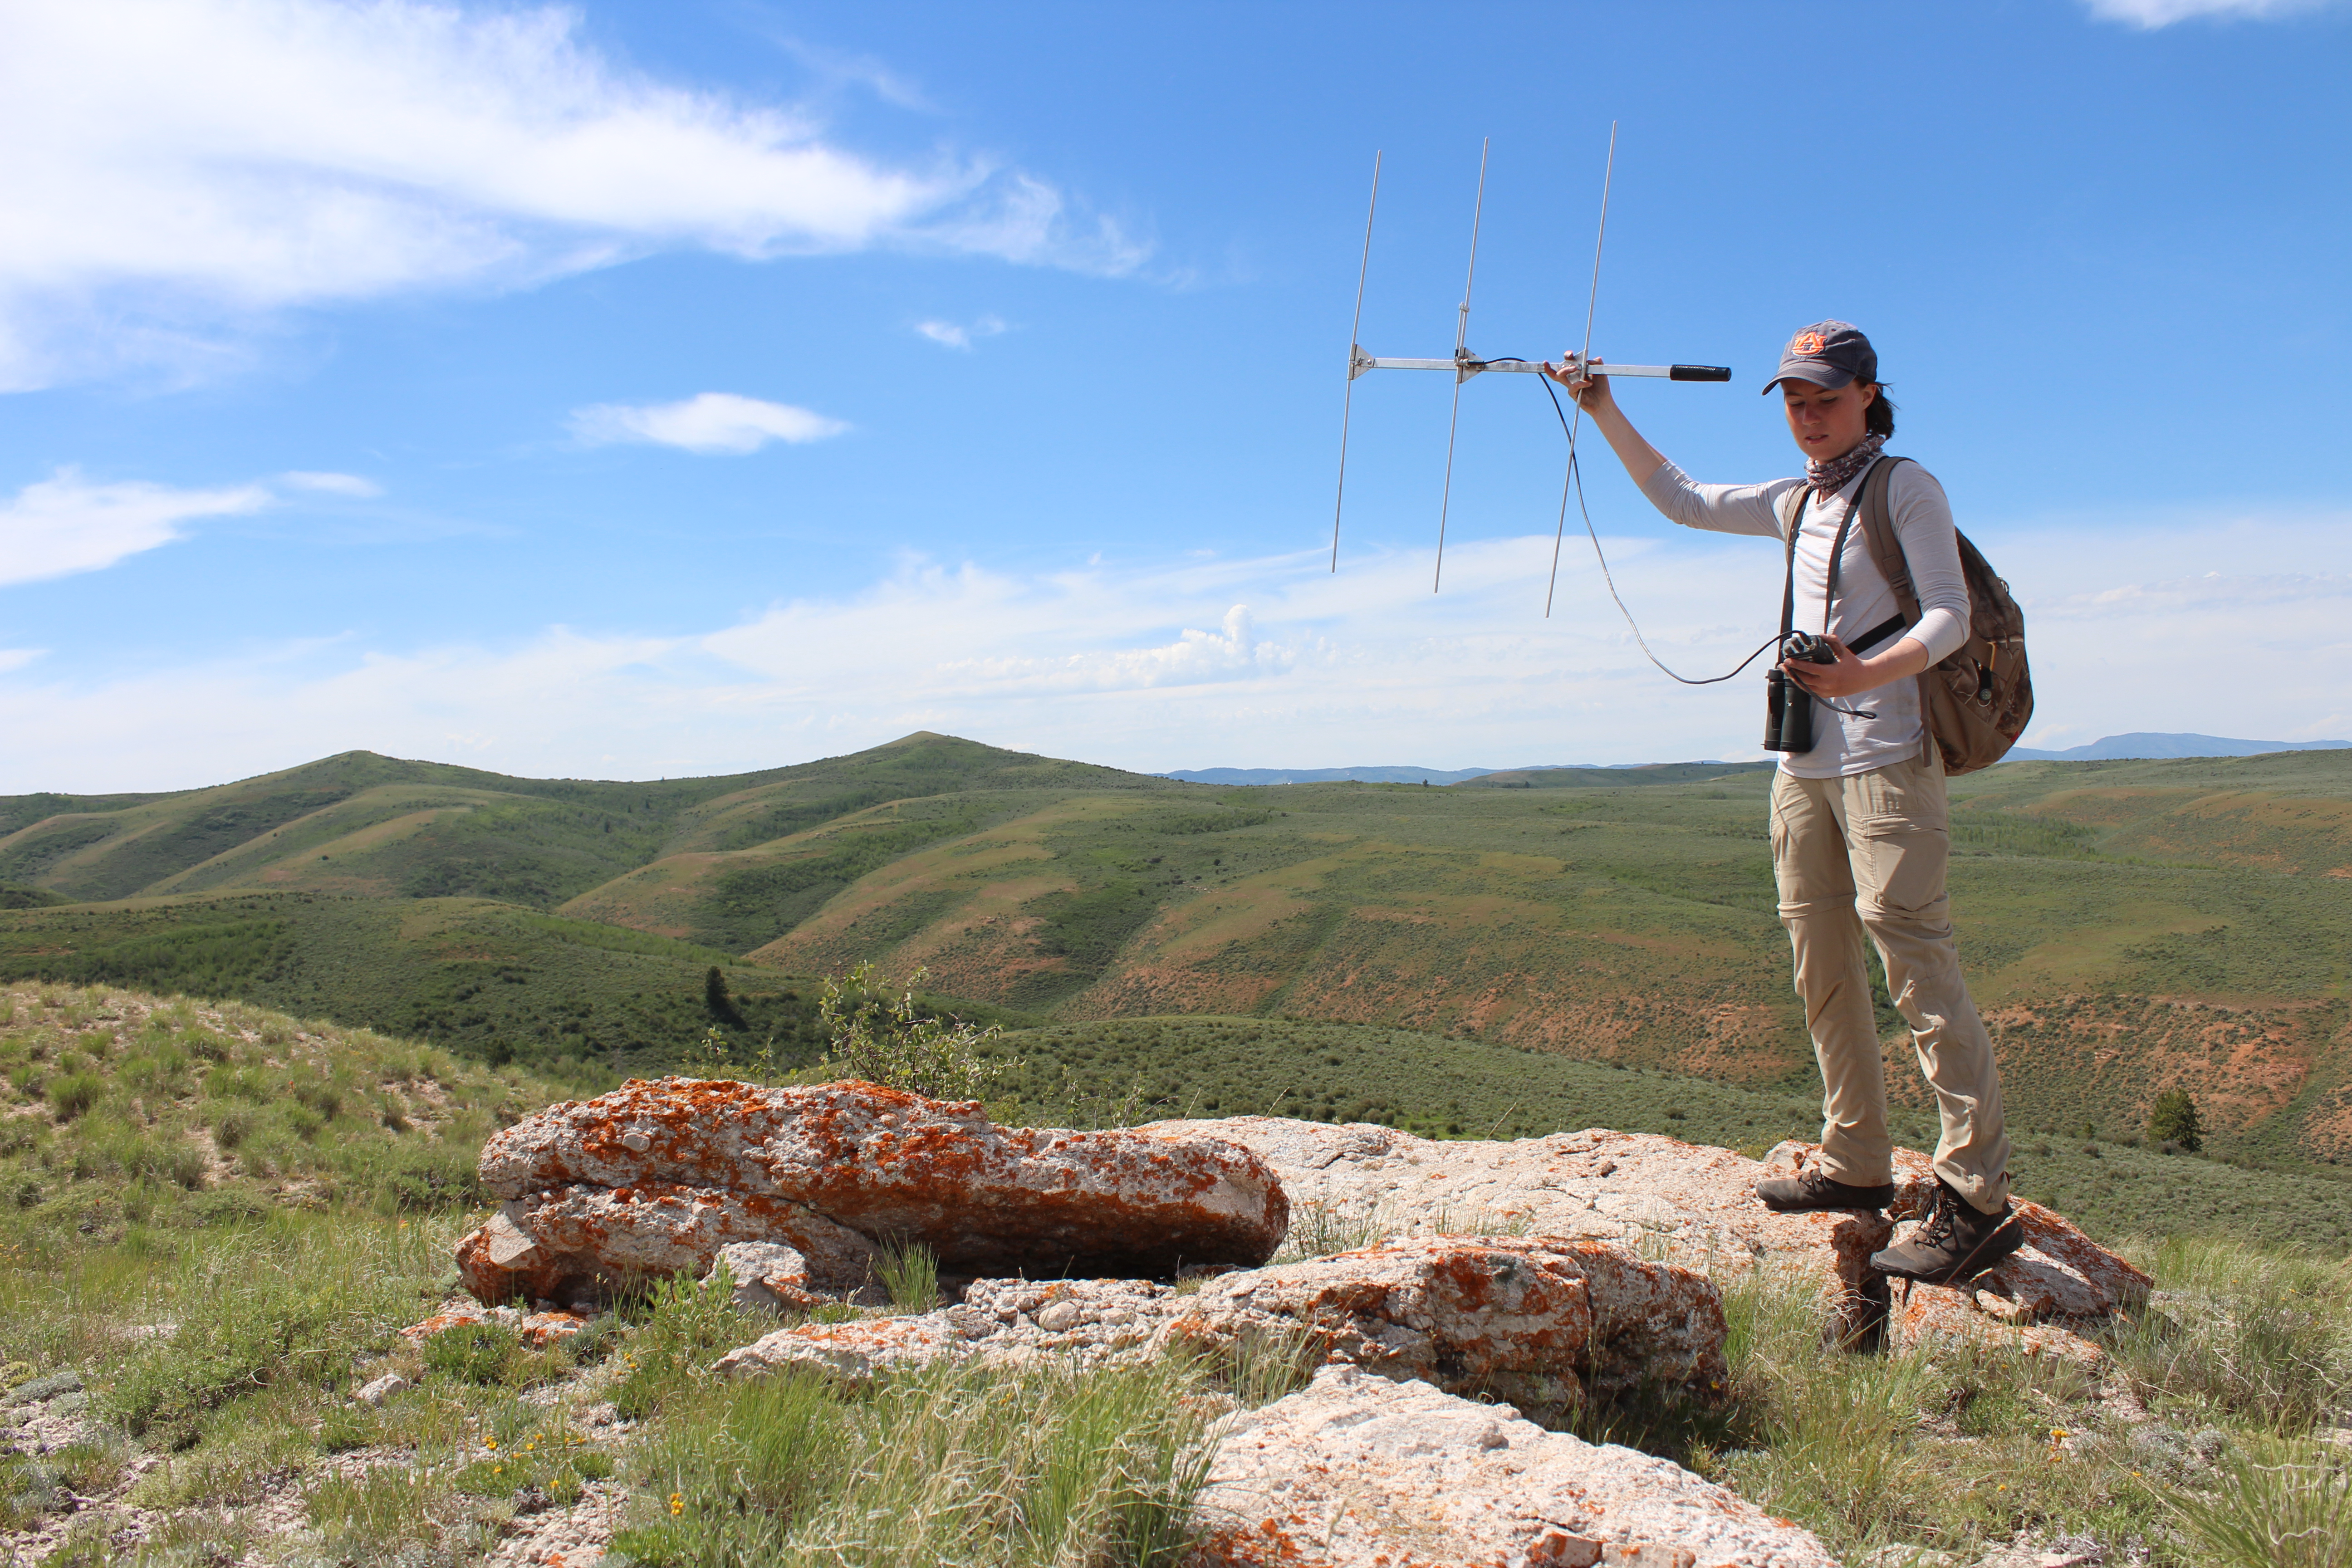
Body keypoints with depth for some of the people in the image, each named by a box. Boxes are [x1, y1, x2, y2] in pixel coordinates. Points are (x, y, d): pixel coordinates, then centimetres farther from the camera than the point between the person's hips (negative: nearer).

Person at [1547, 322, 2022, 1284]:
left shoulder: (1907, 489, -2)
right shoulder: (1798, 503, 19)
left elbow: (1949, 617, -12)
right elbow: (1683, 501, 29)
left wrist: (1866, 675, -30)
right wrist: (1605, 415, 24)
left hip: (1887, 758, -8)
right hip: (1806, 765, 8)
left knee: (1915, 961, -14)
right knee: (1820, 965, 8)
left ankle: (1977, 1203, -13)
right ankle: (1858, 1166, 18)